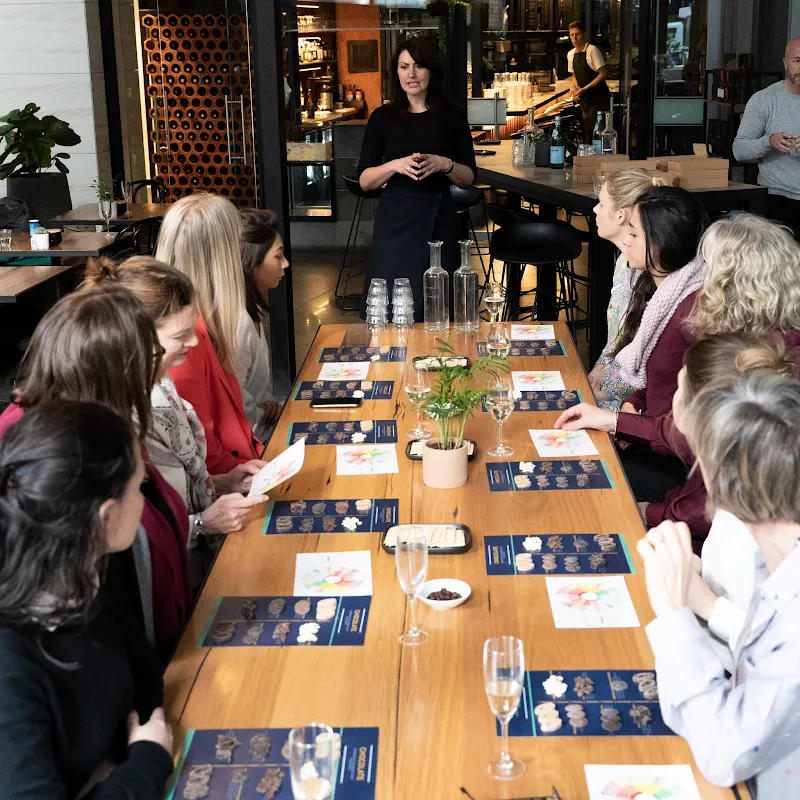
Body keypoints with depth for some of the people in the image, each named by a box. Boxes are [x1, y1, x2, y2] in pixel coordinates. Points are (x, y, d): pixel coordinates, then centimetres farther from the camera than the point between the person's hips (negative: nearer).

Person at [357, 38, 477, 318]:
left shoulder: (451, 115, 4)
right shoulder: (383, 117, 4)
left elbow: (468, 178, 7)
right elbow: (364, 181, 2)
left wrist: (444, 165, -13)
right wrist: (395, 166, -16)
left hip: (438, 220, 0)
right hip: (395, 220, 0)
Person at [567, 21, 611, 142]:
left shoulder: (592, 50, -14)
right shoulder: (571, 54, 8)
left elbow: (603, 74, -17)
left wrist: (584, 89, -19)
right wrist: (575, 85, 0)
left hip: (598, 97, -7)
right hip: (584, 99, 7)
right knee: (588, 130, 12)